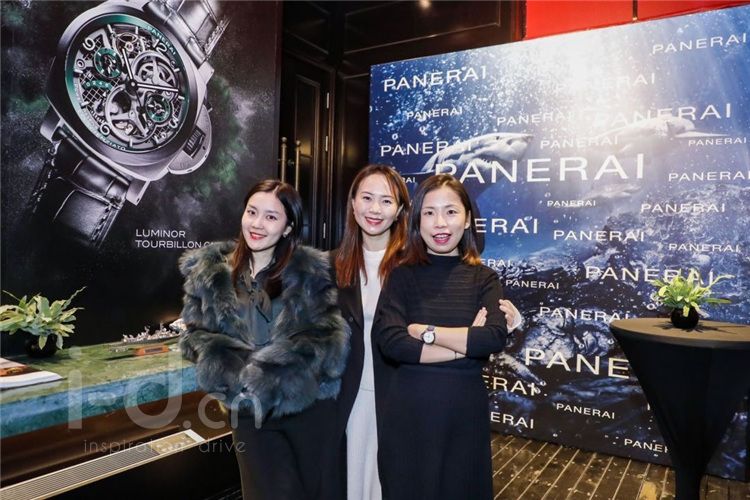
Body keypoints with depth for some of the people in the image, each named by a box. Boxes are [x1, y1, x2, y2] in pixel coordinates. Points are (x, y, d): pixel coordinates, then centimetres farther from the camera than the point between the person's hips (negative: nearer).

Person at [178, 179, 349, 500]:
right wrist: (237, 374, -15)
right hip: (250, 410, 1)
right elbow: (197, 336, 3)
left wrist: (266, 374, -19)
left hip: (311, 405, -1)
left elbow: (330, 336, -11)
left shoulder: (312, 270, -5)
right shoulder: (208, 271, 3)